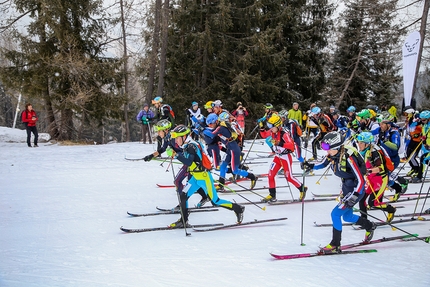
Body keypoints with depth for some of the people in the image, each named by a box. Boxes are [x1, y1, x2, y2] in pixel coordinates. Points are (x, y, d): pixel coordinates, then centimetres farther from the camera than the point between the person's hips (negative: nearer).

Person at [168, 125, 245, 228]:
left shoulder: (191, 147, -20)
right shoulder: (186, 146, 8)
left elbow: (189, 162, -34)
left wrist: (177, 155, -37)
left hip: (204, 177, -9)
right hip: (195, 177, 9)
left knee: (215, 201, -1)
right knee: (183, 196, 3)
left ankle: (238, 209, 13)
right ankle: (183, 221, 12)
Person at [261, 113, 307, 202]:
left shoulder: (284, 134, -25)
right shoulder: (273, 133, -3)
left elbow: (291, 145, -38)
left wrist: (280, 144, -51)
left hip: (286, 157, -7)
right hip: (277, 157, 7)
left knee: (289, 177, 3)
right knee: (271, 175, 0)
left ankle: (302, 188, 25)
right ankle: (272, 195, 9)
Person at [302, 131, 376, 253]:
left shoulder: (348, 158, -31)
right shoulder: (332, 154, -10)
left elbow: (360, 180, -28)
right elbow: (323, 164, 11)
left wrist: (353, 197, -33)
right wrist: (310, 166, -7)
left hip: (356, 190, -9)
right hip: (346, 188, 9)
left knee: (335, 214, -12)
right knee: (347, 216, 21)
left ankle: (335, 245, 2)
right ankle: (370, 226, 46)